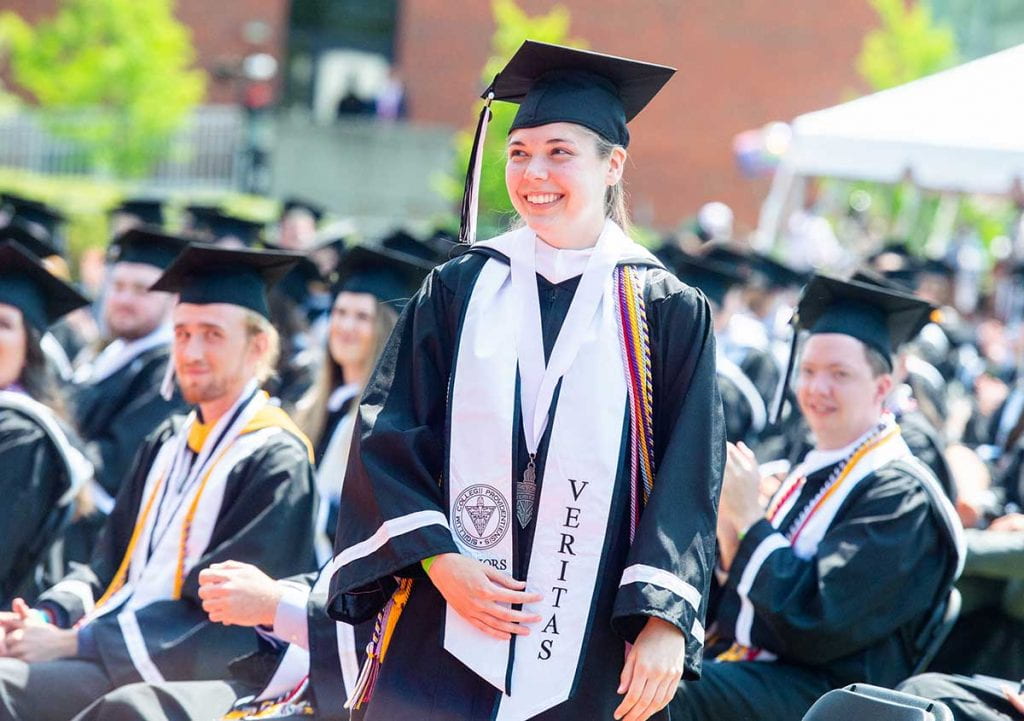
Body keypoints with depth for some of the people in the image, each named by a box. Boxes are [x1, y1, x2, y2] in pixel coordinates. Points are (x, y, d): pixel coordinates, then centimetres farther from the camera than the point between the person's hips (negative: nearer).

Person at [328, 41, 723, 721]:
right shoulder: (459, 290, 6)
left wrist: (665, 620, -12)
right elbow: (387, 436, 3)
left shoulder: (667, 312, 2)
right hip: (445, 633, 1)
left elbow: (688, 478, -2)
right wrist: (437, 559, -11)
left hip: (591, 646, -1)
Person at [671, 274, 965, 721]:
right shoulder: (810, 475, 16)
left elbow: (815, 620, -19)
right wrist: (727, 531, -3)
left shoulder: (900, 496, -9)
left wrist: (749, 518, -12)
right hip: (749, 664, 8)